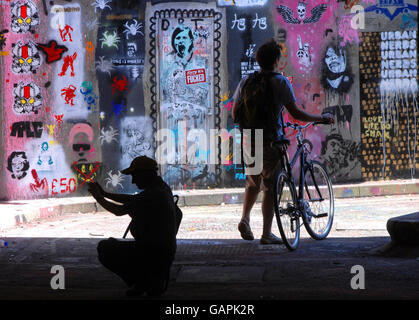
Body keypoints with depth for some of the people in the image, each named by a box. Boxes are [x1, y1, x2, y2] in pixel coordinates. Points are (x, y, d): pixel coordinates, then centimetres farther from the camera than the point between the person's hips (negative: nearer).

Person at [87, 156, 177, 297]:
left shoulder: (151, 195, -22)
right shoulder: (162, 188, 7)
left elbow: (119, 210, -11)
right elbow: (132, 199, 17)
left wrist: (99, 198, 5)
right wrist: (104, 193, 15)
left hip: (153, 252, -9)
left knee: (104, 248, 1)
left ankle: (141, 281, 0)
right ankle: (157, 279, 16)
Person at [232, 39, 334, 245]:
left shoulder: (245, 81, 5)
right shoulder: (280, 82, -8)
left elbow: (234, 114, 9)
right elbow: (296, 114, -10)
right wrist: (322, 118, 3)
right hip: (270, 141, -4)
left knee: (252, 184, 22)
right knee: (270, 188, 3)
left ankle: (245, 219, 6)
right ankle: (266, 234, 4)